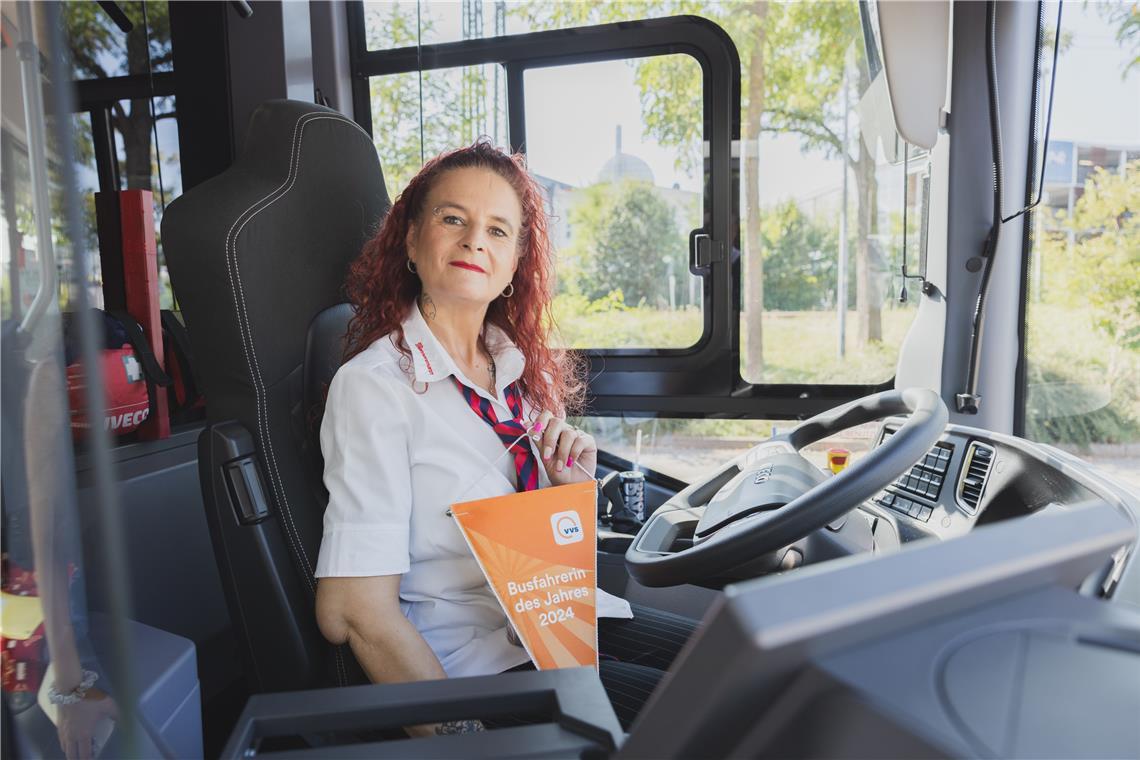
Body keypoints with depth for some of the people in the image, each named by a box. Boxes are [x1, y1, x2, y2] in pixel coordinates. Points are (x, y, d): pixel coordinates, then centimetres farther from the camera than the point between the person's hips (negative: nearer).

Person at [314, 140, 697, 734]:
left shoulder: (525, 369, 7)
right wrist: (457, 733, -17)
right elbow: (353, 611, -17)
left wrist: (574, 487, -4)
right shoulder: (374, 384, -13)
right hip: (478, 661, -6)